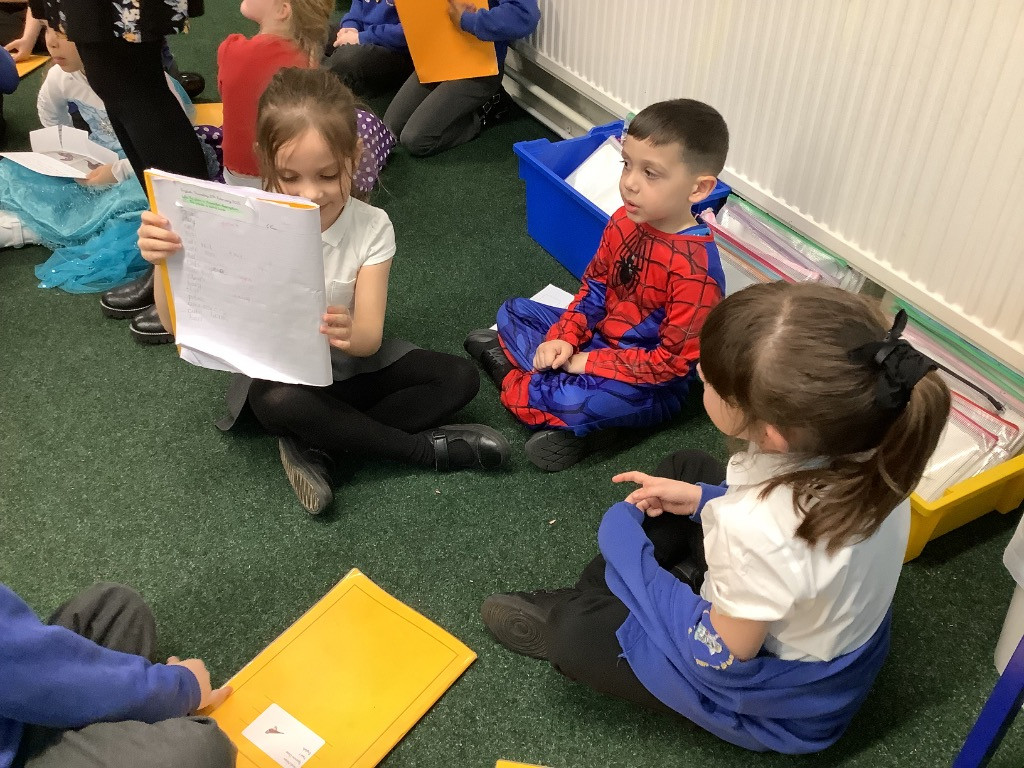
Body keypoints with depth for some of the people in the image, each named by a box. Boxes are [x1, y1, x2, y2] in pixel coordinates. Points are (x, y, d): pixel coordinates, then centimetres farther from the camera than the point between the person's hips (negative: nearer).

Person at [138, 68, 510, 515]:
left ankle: (318, 446, -20)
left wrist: (349, 334, -46)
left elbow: (370, 339, -21)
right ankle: (422, 448, -18)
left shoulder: (372, 228, -16)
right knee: (279, 404, -37)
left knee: (460, 378, -15)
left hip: (352, 365, 2)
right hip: (279, 372, -2)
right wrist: (165, 260, -39)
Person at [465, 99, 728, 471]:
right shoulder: (624, 221, -8)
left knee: (571, 401, -33)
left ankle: (511, 371, -2)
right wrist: (564, 339, -11)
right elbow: (594, 287, 5)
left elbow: (673, 360, -26)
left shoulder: (695, 268, -30)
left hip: (650, 384, -8)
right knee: (513, 311, 8)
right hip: (598, 340, 8)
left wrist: (587, 362, -22)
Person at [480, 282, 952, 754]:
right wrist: (705, 499, -1)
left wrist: (625, 541, -16)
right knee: (683, 467, 13)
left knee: (572, 634, -4)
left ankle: (569, 616, 31)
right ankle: (603, 591, 22)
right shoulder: (862, 437, -24)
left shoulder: (758, 530, -44)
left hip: (781, 698, -6)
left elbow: (722, 657, -24)